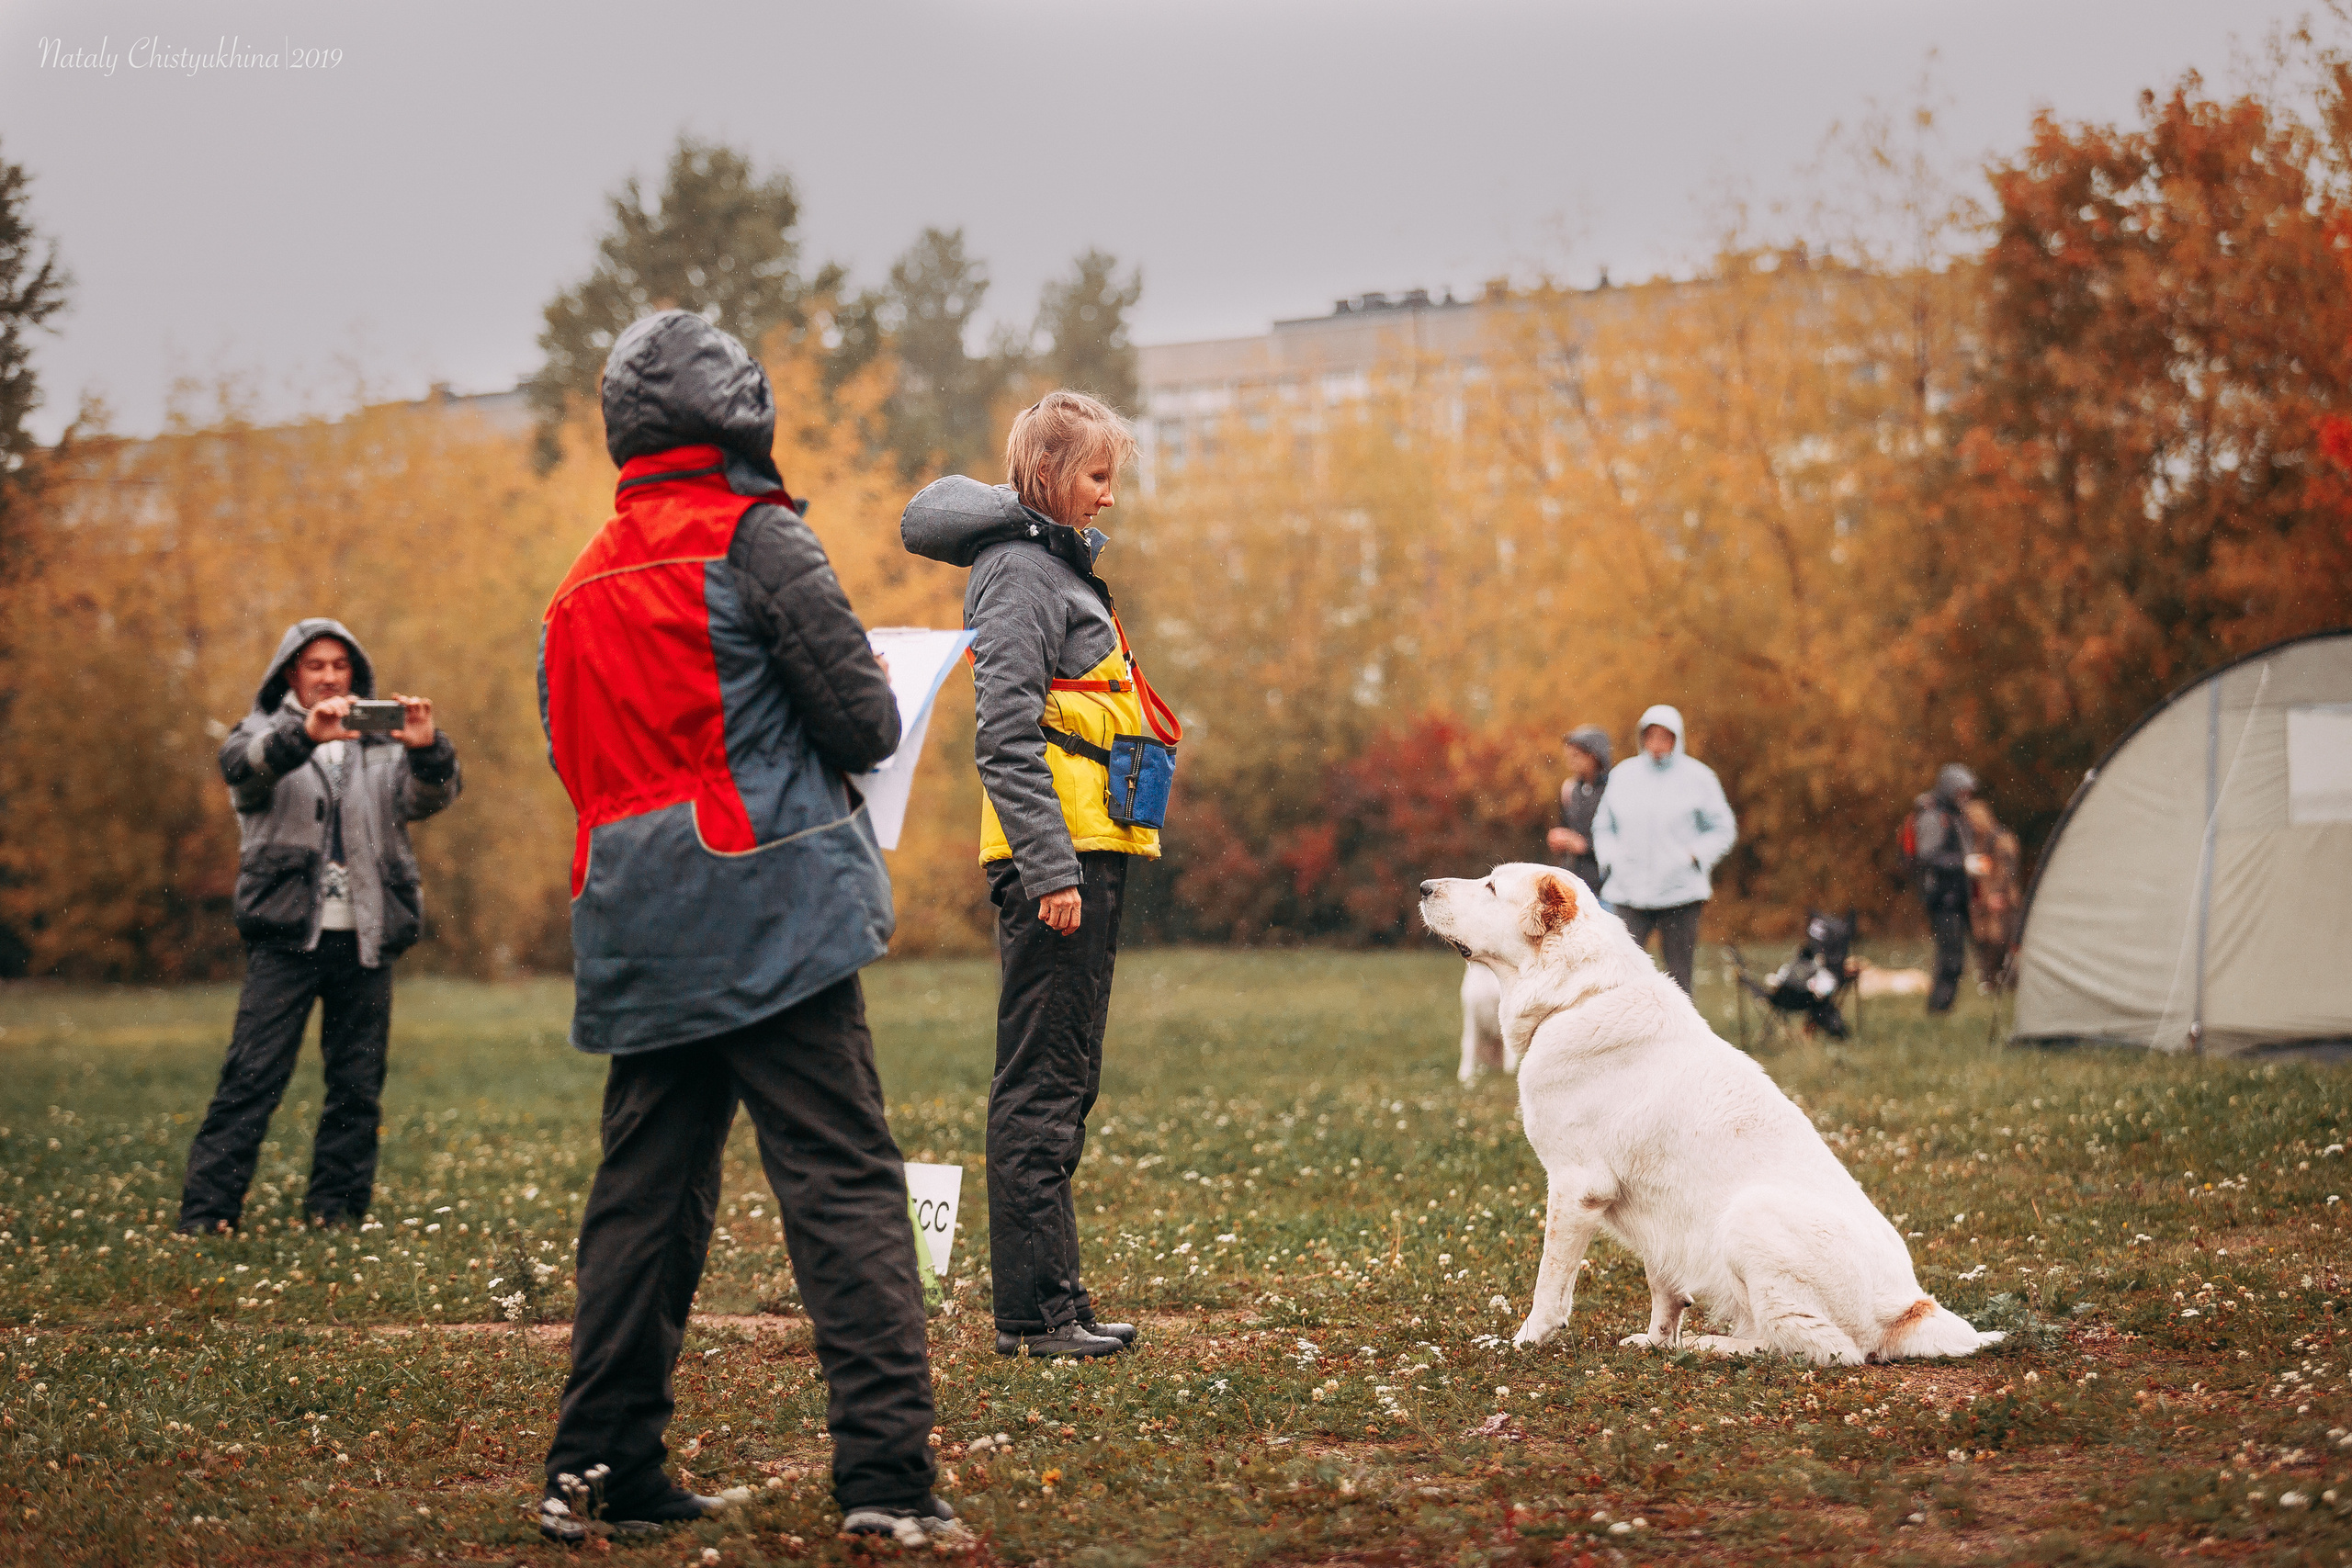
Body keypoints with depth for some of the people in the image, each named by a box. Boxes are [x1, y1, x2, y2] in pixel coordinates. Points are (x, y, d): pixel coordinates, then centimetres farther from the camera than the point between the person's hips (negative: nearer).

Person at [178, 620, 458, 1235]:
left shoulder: (383, 745, 15)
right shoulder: (264, 732, 9)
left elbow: (430, 796, -2)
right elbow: (242, 765, -15)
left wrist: (428, 749, -25)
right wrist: (304, 734, -35)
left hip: (365, 938, 3)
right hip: (285, 936, -3)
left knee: (359, 1085, 4)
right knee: (251, 1077, -9)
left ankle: (336, 1211, 13)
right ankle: (205, 1214, -8)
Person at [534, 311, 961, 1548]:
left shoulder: (581, 585, 17)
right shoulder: (754, 538, -4)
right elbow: (866, 722, -6)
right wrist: (799, 747, 15)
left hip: (635, 937, 7)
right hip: (770, 915, -7)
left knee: (643, 1191, 13)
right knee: (843, 1182, -8)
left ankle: (597, 1469, 15)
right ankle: (884, 1470, -15)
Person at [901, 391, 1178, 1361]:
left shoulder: (1058, 562, 20)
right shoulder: (1018, 570, -10)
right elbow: (1007, 737, -19)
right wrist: (1049, 868, -24)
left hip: (1088, 851, 10)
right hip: (1056, 853, -10)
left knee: (1062, 1082, 12)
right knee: (1041, 1084, -8)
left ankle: (1050, 1298, 17)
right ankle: (1033, 1312, -6)